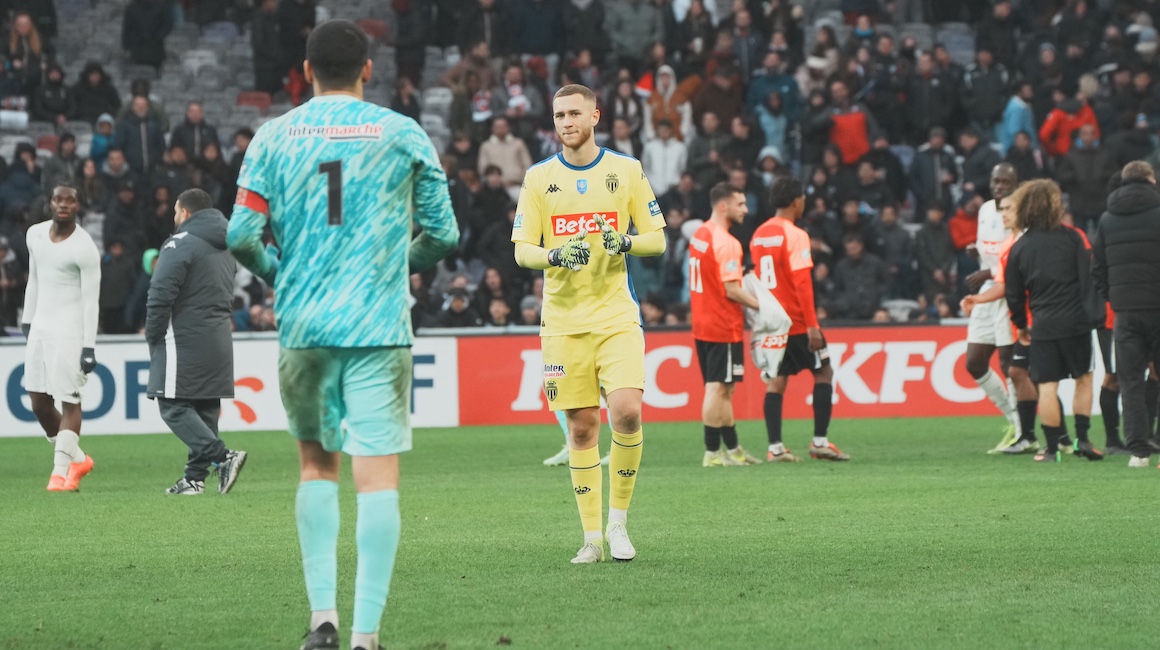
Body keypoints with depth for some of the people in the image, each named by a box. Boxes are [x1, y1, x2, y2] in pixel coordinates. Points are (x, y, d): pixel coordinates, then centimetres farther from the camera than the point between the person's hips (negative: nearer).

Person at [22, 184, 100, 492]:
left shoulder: (84, 248, -12)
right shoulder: (36, 235, 9)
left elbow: (90, 300, -13)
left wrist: (89, 346, -16)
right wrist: (27, 321, 20)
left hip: (70, 329, -7)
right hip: (41, 325, 7)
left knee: (69, 400, -8)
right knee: (38, 401, 6)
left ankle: (61, 470, -6)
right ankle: (78, 459, 21)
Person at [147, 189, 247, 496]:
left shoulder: (181, 244, -11)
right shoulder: (224, 249, 17)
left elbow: (160, 295, -15)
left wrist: (153, 336, -5)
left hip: (184, 340, -9)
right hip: (219, 338, 9)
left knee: (173, 406, -7)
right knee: (206, 409, 10)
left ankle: (223, 456, -19)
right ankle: (195, 476, 9)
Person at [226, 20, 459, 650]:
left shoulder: (273, 136, 4)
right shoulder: (404, 135, 2)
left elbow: (239, 235, -2)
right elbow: (443, 234, 6)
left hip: (301, 324, 2)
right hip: (379, 326, -2)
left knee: (316, 464, 18)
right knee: (378, 474, -3)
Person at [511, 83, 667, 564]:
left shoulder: (627, 171, 5)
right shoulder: (538, 177, 6)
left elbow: (656, 239, 7)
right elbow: (522, 250, 4)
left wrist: (624, 242, -14)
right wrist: (555, 256, -18)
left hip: (616, 316, -1)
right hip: (563, 320, 1)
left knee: (626, 411, -17)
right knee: (581, 427, 1)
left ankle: (618, 520, 0)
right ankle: (592, 537, 9)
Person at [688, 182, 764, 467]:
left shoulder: (699, 235, 11)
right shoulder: (726, 243, -18)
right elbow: (731, 290, -20)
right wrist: (761, 305, -11)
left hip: (702, 324, 9)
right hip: (723, 328, -9)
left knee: (723, 389, 14)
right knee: (717, 388, -5)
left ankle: (732, 449, 20)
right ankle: (712, 452, -3)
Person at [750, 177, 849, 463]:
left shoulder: (759, 234, 9)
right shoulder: (795, 236, -14)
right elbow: (802, 283, -19)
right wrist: (812, 325, -19)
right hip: (797, 321, -6)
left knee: (775, 381, 5)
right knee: (823, 372, 6)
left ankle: (775, 447, -1)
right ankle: (820, 442, 2)